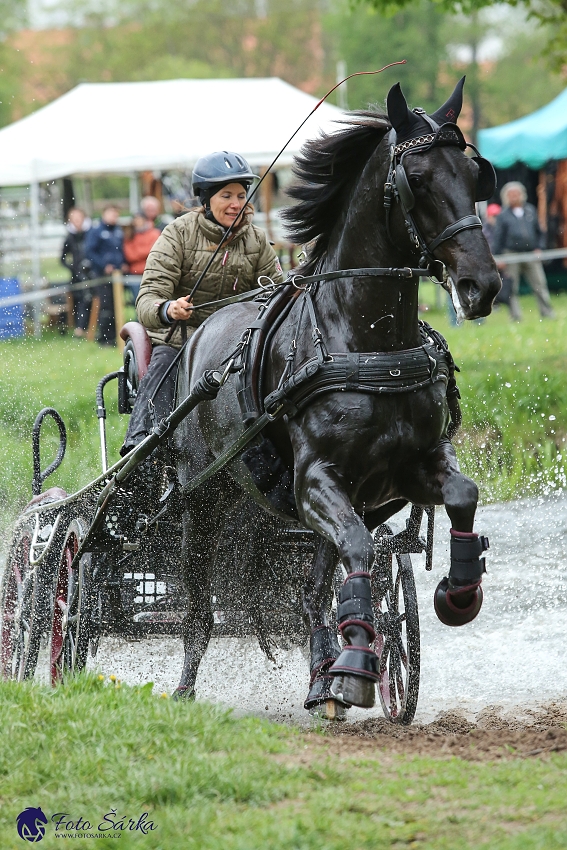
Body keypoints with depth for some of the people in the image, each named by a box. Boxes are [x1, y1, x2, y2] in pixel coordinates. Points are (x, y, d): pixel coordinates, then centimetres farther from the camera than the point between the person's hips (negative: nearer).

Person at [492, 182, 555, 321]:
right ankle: (516, 317, 4)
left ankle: (547, 313, 0)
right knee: (512, 289, 0)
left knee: (540, 285, -3)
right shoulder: (503, 216, 5)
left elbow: (540, 231, 18)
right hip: (511, 256, -2)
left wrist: (539, 248, 4)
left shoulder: (531, 211, 12)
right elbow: (498, 238, 3)